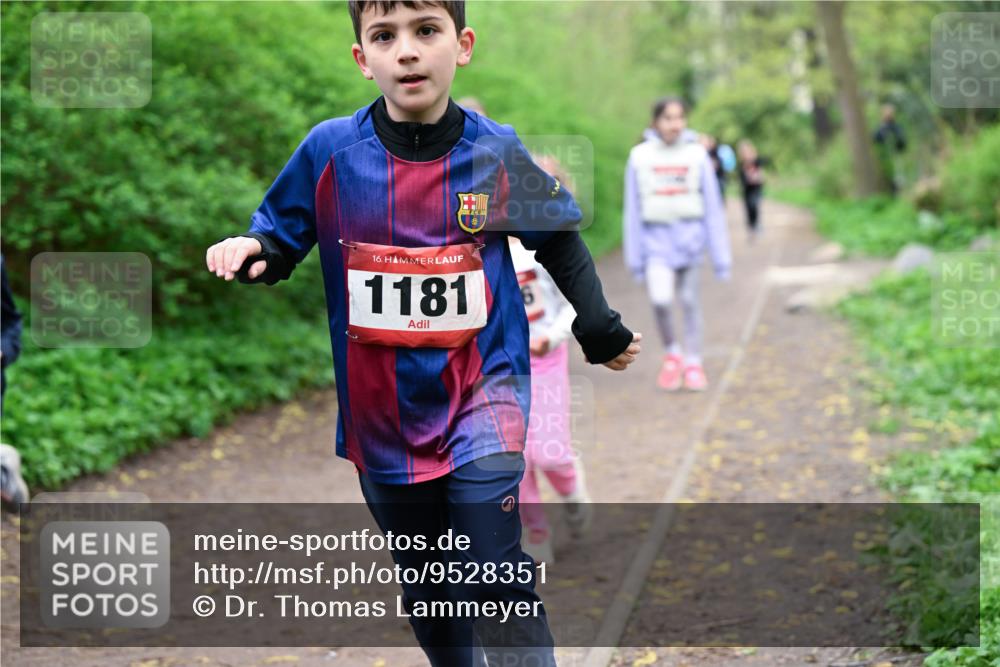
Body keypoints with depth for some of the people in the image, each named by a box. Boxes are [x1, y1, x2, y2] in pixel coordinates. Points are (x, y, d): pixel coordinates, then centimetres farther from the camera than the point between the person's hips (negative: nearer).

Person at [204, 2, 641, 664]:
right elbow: (281, 242, 4)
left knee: (491, 573, -16)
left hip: (482, 387, -2)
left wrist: (601, 331, 8)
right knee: (426, 589, 15)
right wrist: (249, 252, -18)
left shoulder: (496, 152, -6)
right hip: (382, 410, 2)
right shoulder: (329, 151, -7)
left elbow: (560, 242, 10)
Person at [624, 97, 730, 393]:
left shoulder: (697, 155, 0)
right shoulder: (640, 156, -1)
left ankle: (693, 362, 23)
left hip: (689, 235, 1)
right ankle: (671, 353, 8)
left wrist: (721, 256, 2)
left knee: (689, 300, 8)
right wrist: (634, 256, 5)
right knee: (660, 298, -17)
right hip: (656, 237, -1)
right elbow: (632, 210, 4)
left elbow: (713, 207, 4)